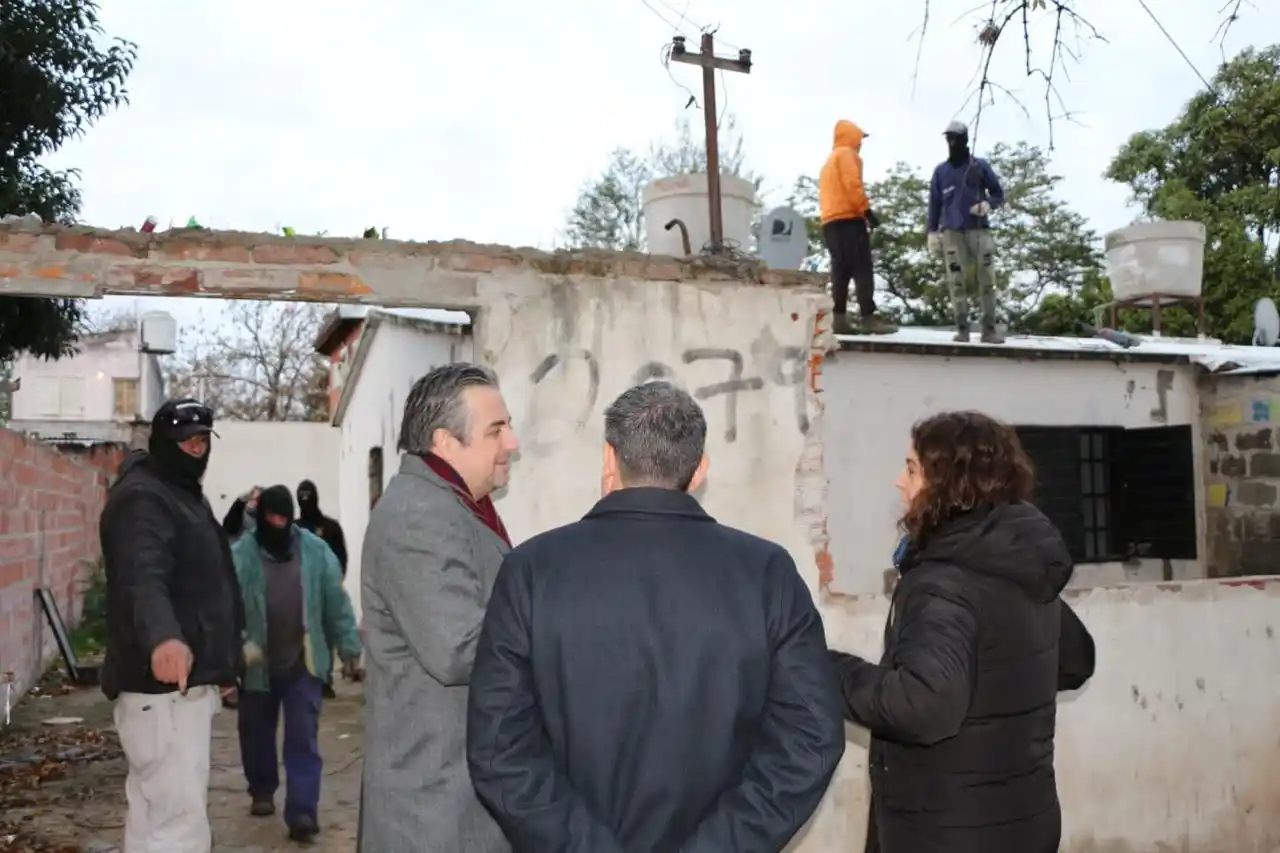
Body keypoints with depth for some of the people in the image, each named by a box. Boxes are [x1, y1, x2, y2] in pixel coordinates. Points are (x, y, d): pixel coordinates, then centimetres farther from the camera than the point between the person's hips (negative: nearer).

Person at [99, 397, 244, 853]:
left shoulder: (185, 494, 18)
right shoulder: (141, 497, -14)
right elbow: (143, 577, -35)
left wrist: (222, 662, 31)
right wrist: (163, 636, -54)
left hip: (186, 681, 11)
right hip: (163, 685, -11)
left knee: (155, 816, 19)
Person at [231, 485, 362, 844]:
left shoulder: (316, 551, -2)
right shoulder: (240, 555, -8)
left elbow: (337, 602, 1)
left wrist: (348, 647, 0)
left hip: (303, 663, 0)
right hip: (257, 665, 0)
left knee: (303, 740, -4)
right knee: (257, 734, 17)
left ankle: (302, 812, -3)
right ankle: (262, 791, 40)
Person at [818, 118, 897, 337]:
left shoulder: (830, 160, 28)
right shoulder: (847, 154, 0)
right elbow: (852, 184, -14)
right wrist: (867, 210, -15)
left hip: (830, 221, 9)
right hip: (848, 219, -9)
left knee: (841, 271, 5)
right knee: (862, 269, -12)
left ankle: (839, 319, -3)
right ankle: (868, 317, -18)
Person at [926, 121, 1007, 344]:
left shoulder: (980, 166, 8)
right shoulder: (940, 171, 12)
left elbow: (998, 193, 12)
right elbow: (934, 203, 13)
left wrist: (988, 204, -10)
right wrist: (932, 232, 3)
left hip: (979, 230, 0)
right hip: (952, 232, 1)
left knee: (987, 280, -6)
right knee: (957, 282, -5)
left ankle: (989, 329, -2)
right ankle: (962, 329, -3)